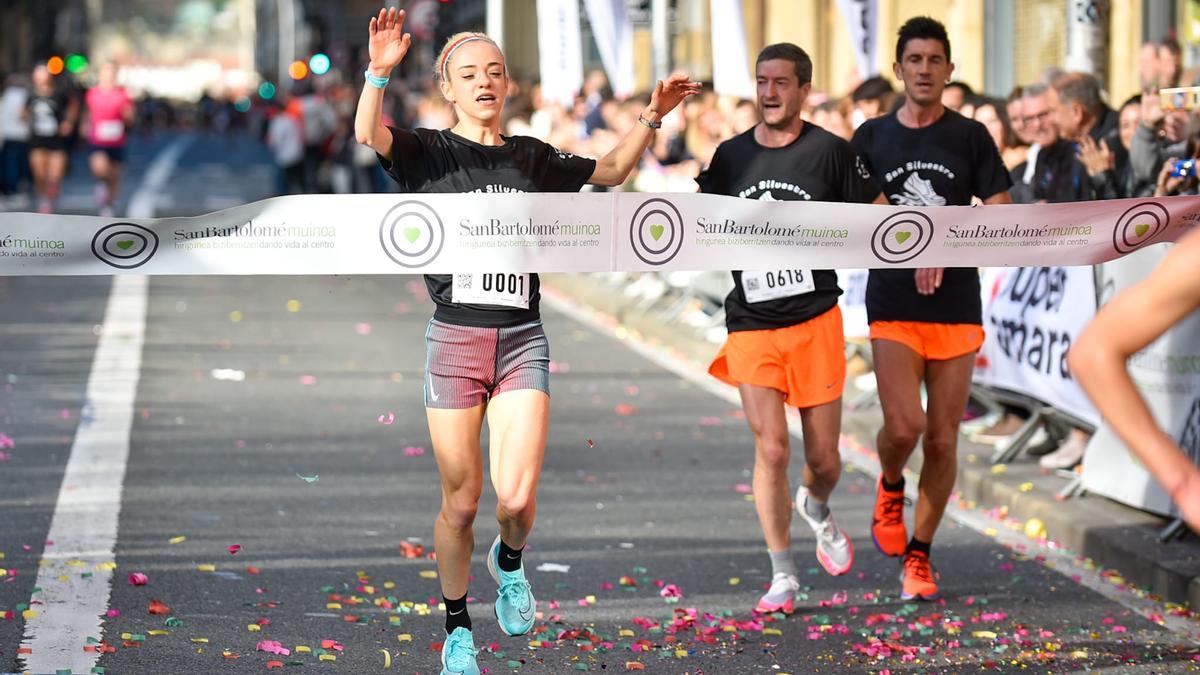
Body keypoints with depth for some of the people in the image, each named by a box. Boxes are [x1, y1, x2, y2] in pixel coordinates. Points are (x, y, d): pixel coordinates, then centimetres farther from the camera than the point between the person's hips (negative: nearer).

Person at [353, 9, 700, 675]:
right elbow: (367, 134, -18)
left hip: (522, 342, 2)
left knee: (517, 498, -13)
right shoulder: (429, 152, 2)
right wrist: (379, 71, -36)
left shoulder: (531, 158, 12)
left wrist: (651, 116, 10)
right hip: (454, 340, -2)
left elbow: (610, 170, 25)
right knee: (461, 503, 2)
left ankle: (509, 561, 22)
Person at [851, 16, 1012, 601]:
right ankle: (890, 488, 16)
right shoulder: (871, 138, 6)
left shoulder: (971, 137, 4)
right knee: (903, 425, -18)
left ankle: (918, 556, 16)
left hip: (957, 309, 1)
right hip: (893, 306, -1)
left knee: (942, 440, 2)